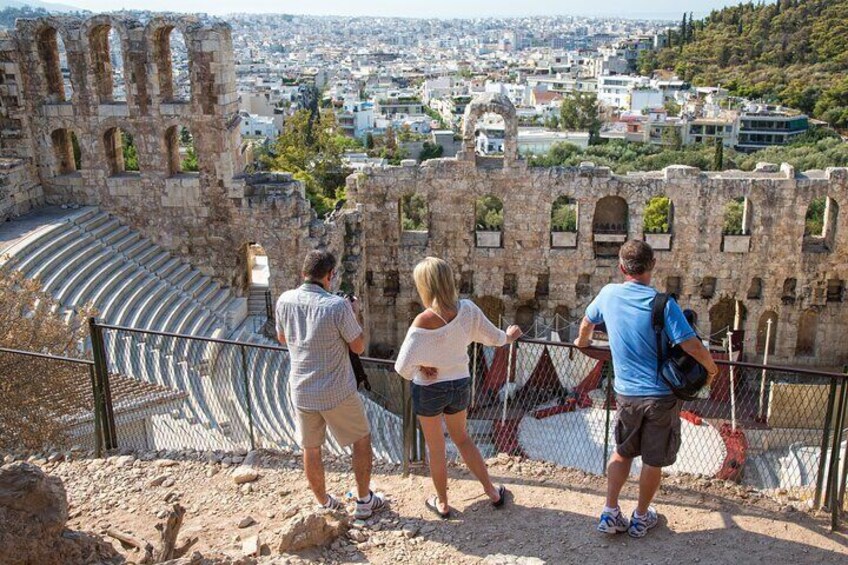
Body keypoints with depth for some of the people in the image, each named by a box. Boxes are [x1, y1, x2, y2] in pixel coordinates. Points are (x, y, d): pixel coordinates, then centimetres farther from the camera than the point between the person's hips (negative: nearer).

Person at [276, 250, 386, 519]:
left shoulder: (285, 301, -7)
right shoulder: (337, 306, -21)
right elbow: (358, 346, -10)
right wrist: (354, 314, 4)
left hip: (302, 391, 4)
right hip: (337, 393, -4)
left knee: (311, 449, 18)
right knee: (361, 439, 17)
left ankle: (324, 504, 33)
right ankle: (364, 501, 25)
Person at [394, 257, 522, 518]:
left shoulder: (424, 321, -28)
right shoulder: (467, 310, -16)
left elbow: (402, 367, -31)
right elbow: (493, 336, 1)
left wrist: (420, 368, -10)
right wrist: (508, 336, 23)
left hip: (428, 389, -4)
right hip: (460, 385, 4)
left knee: (436, 448, 17)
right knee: (461, 437, 28)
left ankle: (442, 503, 34)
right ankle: (492, 491, 36)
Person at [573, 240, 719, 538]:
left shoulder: (609, 294, -4)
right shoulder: (663, 304, -17)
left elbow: (587, 321, 16)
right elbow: (691, 346, -22)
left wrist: (582, 342, 38)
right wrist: (711, 367, -2)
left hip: (626, 394, 3)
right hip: (661, 396, -3)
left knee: (622, 452, 22)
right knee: (653, 461, 14)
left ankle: (610, 513, 20)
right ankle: (641, 517, 28)